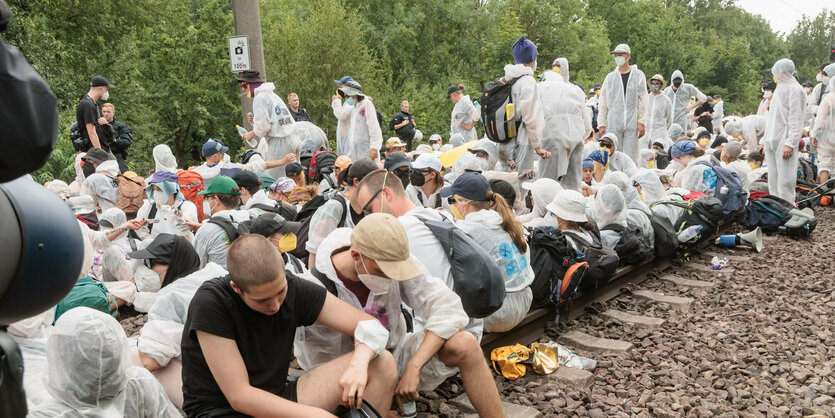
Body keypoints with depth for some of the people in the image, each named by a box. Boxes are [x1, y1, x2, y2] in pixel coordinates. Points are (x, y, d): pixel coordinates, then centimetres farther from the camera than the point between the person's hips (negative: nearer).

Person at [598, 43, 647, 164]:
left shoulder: (638, 75, 9)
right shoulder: (610, 77, 13)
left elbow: (643, 101, 5)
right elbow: (603, 103, 11)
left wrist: (642, 122, -4)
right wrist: (601, 124, 4)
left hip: (632, 123, -1)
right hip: (613, 124, 1)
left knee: (630, 158, -4)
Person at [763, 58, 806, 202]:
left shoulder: (794, 89, -9)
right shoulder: (780, 88, 19)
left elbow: (796, 120, -14)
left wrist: (790, 144, -19)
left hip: (784, 141, -9)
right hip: (772, 141, 9)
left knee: (785, 181, -8)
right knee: (773, 180, 11)